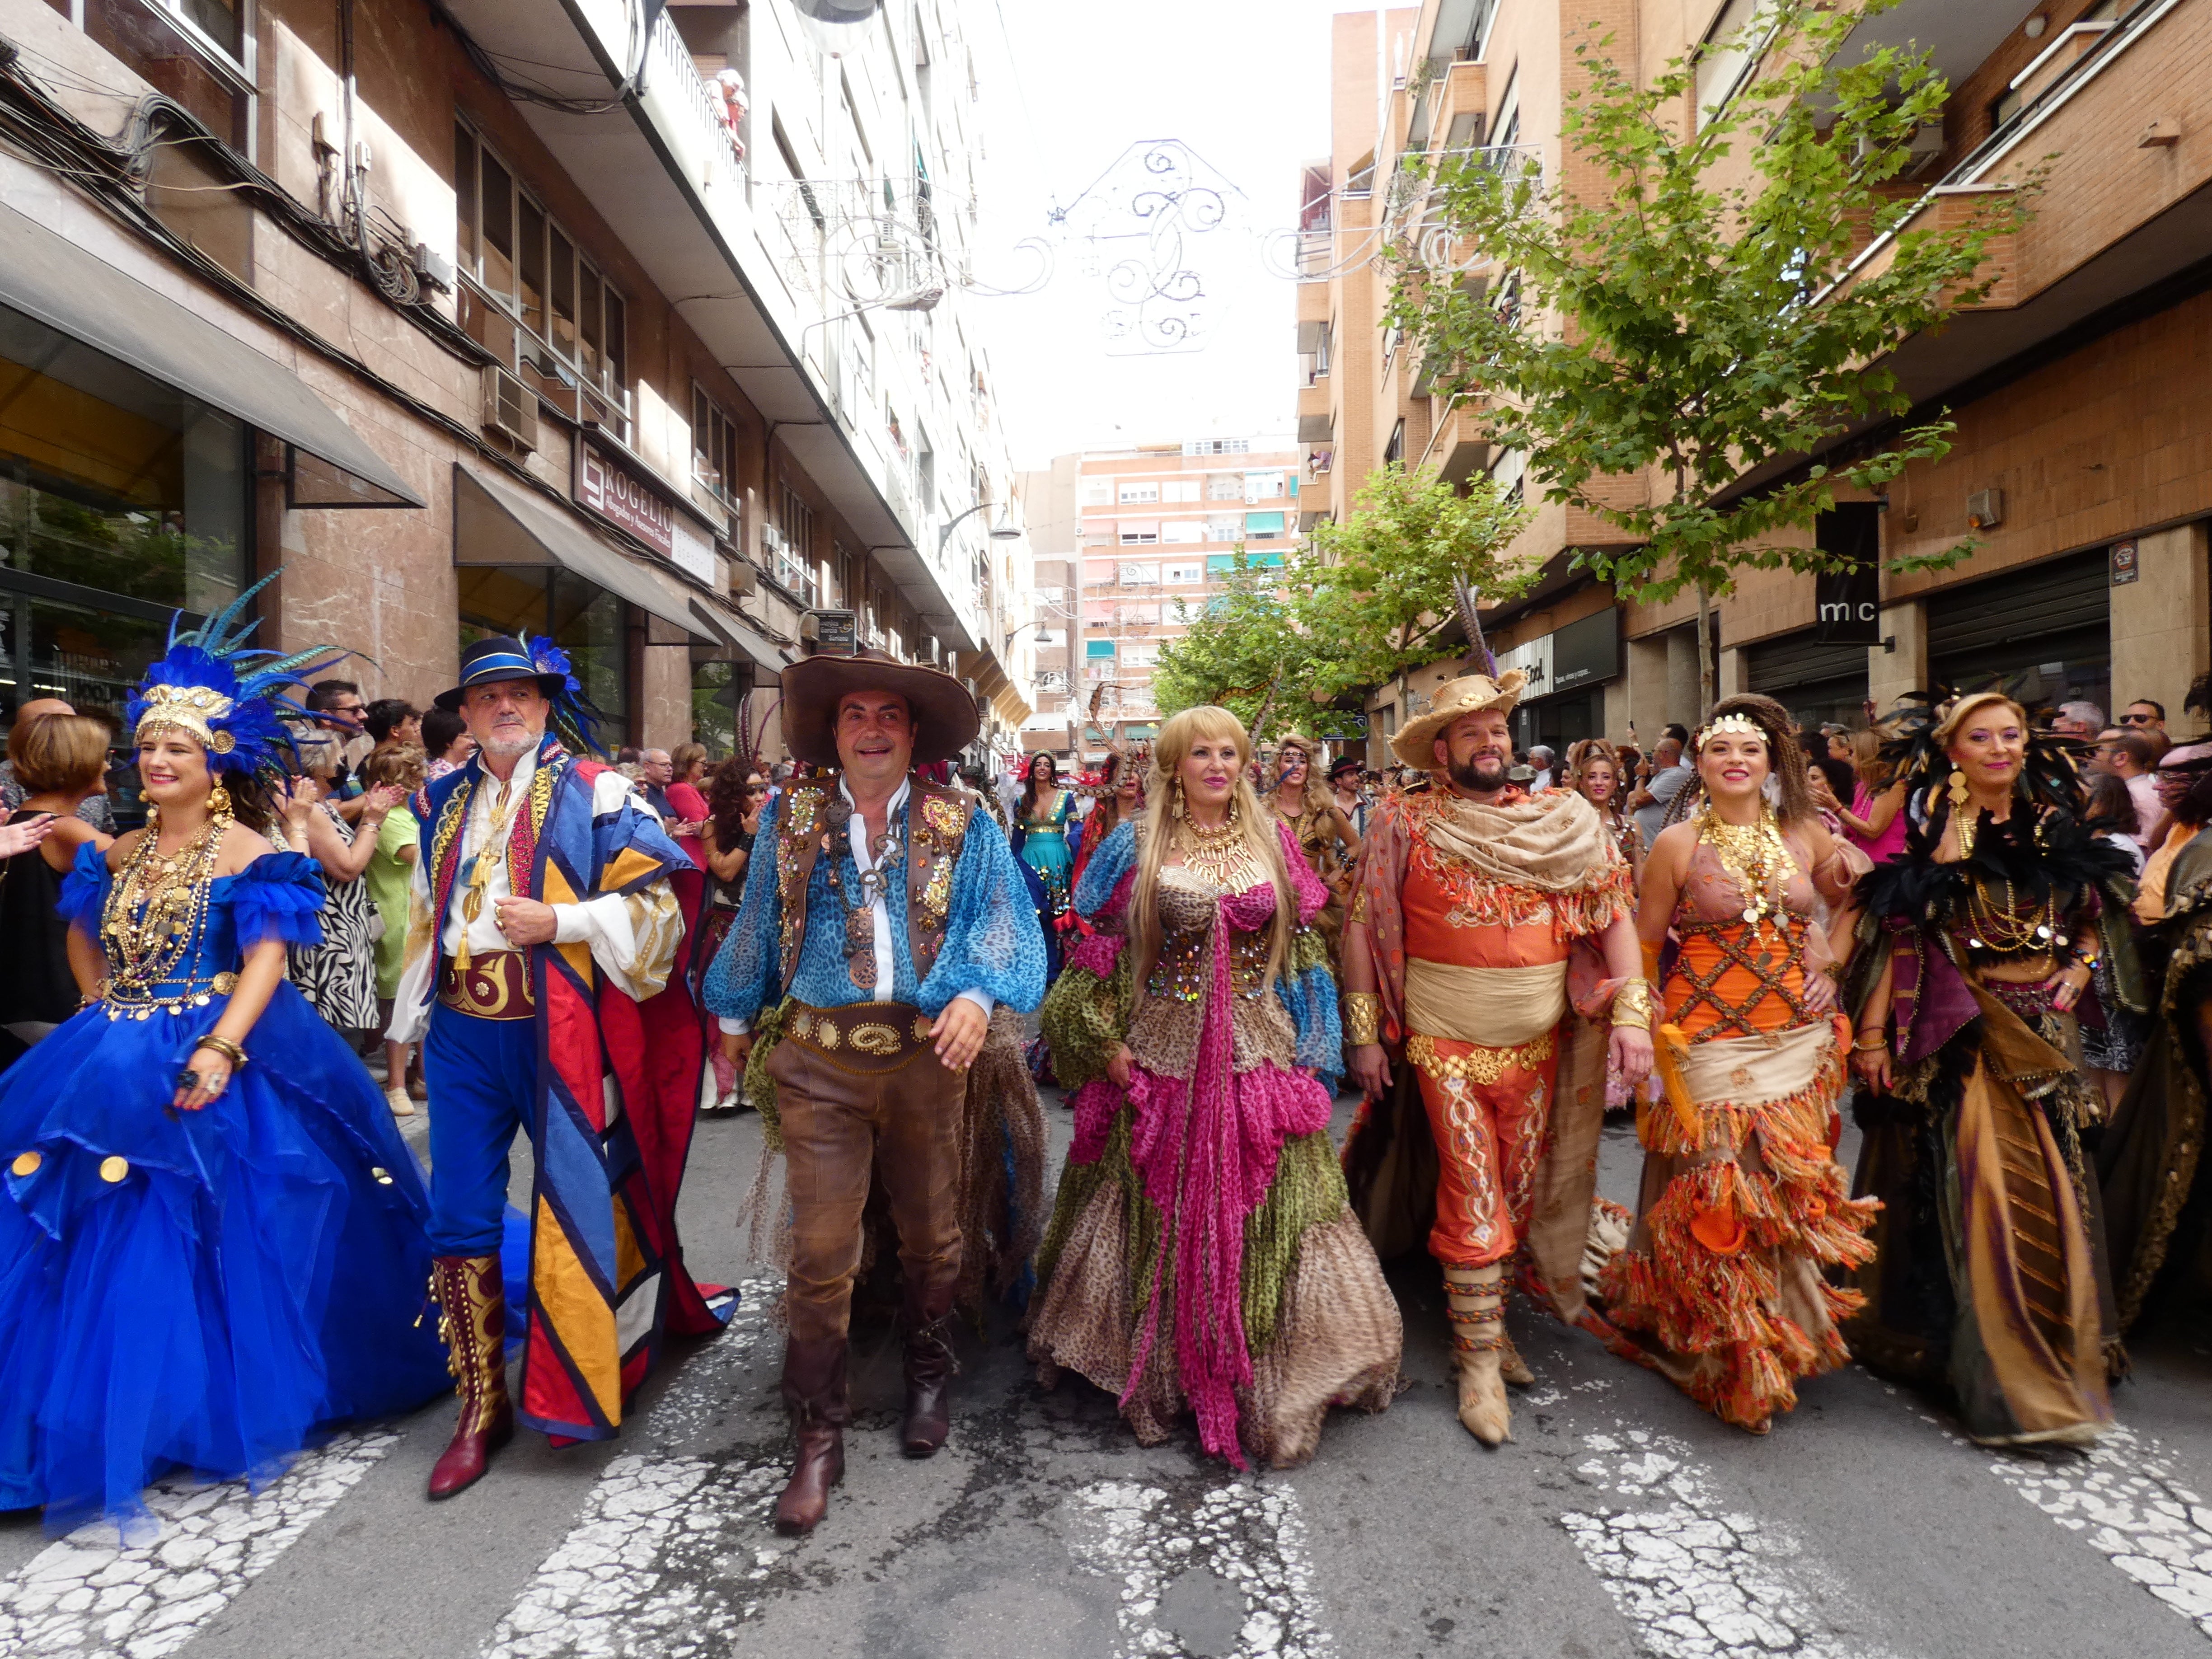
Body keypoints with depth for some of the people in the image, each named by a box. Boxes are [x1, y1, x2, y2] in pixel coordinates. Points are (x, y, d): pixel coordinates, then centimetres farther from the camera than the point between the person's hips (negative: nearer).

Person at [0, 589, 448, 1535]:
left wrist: (219, 1049, -27)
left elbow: (267, 960, -15)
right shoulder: (120, 854, 13)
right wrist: (107, 1018, 12)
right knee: (110, 1246, 6)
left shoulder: (246, 853, -6)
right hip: (118, 1069, 6)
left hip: (211, 1065, -6)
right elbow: (84, 939, 25)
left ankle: (227, 1417, 11)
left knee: (210, 1249, -4)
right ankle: (115, 1428, 20)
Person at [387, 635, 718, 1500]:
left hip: (556, 1030, -4)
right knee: (460, 1219, 6)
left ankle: (575, 1392, 32)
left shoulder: (593, 791, -2)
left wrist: (558, 921, -18)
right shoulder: (447, 802, 15)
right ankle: (483, 1406, 21)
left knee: (575, 1205, 7)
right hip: (463, 1032, 5)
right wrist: (415, 1018, 22)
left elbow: (655, 904, -8)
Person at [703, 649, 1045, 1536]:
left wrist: (977, 995, -21)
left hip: (926, 1055, 0)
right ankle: (819, 1437, 15)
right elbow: (757, 922, 16)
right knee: (820, 1252, -1)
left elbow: (1000, 918, -4)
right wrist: (736, 1018, 18)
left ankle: (929, 1376, 40)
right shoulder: (790, 815, 7)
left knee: (931, 1233, 15)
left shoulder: (963, 823, 3)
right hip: (816, 1057, 0)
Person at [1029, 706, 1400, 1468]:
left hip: (1258, 1058, 1)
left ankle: (1272, 1392, 21)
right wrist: (1106, 1041, -6)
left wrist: (1309, 1048, 3)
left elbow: (1303, 948, 8)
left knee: (1265, 1221, 4)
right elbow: (1098, 949, 1)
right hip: (1162, 1062, -1)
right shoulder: (1139, 847, 0)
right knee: (1162, 1219, 10)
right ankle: (1162, 1379, 28)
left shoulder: (1272, 841, 6)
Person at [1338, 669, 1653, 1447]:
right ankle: (1479, 1359, 11)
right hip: (1445, 1043, -3)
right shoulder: (1404, 823, -4)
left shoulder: (1564, 820, 3)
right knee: (1474, 1194, -3)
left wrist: (1632, 1011, -9)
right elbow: (1362, 925, -2)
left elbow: (1615, 911, 2)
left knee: (1522, 1193, 12)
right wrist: (1365, 1031, -4)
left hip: (1540, 1044, 3)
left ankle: (1485, 1315, 32)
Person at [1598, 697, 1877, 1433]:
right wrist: (1653, 1029, -6)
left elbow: (1854, 904, 21)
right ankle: (1732, 1357, 16)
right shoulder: (1677, 845, -3)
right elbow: (1645, 949, 0)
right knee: (1721, 1188, -1)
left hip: (1797, 1038, 3)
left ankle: (1787, 1333, 29)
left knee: (1788, 1186, 8)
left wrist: (1827, 965, 7)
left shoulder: (1805, 834, 5)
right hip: (1710, 1039, -3)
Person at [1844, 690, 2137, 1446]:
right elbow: (1897, 936, -11)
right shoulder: (1935, 838, -7)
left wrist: (2079, 968, 1)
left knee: (2051, 1190, 10)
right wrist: (1872, 1034, -16)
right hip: (1963, 1038, -5)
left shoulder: (2054, 829, 8)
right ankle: (2014, 1384, 3)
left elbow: (2094, 915, 20)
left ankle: (2063, 1360, 28)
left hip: (2044, 1035, 5)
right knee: (1986, 1192, -6)